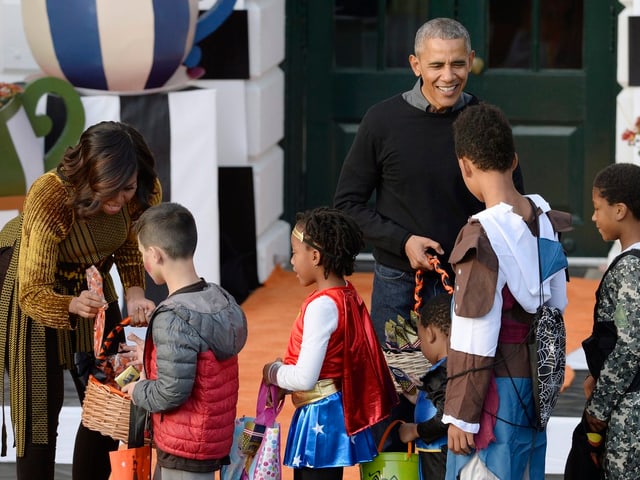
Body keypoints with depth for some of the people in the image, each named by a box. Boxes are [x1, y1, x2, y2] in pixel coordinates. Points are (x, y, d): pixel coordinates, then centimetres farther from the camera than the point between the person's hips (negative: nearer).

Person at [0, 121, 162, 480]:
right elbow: (33, 293, -32)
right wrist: (74, 305, -52)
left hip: (89, 285, 5)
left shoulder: (145, 192, -23)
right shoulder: (50, 198, -37)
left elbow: (130, 248, -2)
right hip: (32, 286, -5)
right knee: (41, 406, -5)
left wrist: (135, 293, -21)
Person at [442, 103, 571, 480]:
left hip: (496, 386, -8)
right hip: (535, 380, 8)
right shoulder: (545, 220, 3)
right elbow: (558, 303, 13)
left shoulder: (483, 236, -19)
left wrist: (461, 416, -12)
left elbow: (476, 341, -18)